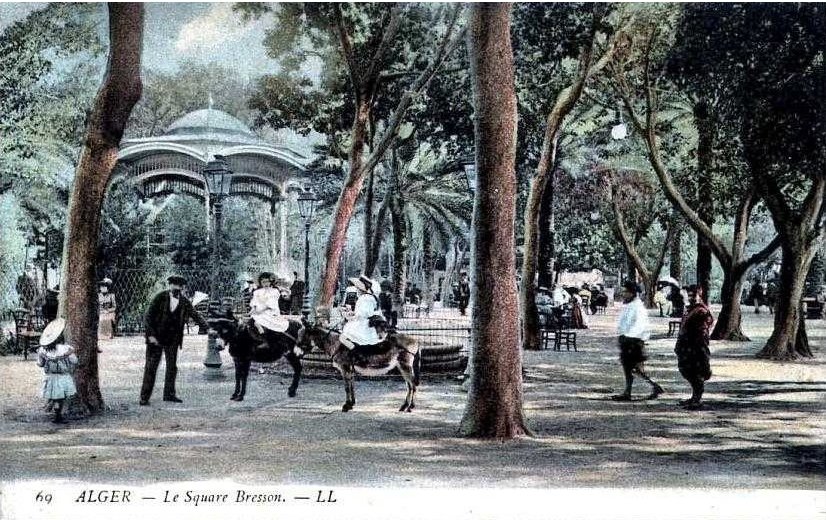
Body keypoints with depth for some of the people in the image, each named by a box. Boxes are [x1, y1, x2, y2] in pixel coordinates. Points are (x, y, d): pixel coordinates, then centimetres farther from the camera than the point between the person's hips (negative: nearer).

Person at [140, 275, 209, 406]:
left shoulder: (185, 302, 1)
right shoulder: (160, 297, -10)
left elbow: (195, 315, 5)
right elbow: (148, 316, -9)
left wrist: (208, 327, -9)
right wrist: (151, 335, -16)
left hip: (173, 339, 4)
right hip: (156, 338, -4)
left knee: (172, 367, 9)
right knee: (151, 367, -2)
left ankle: (169, 394, 22)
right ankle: (144, 396, 3)